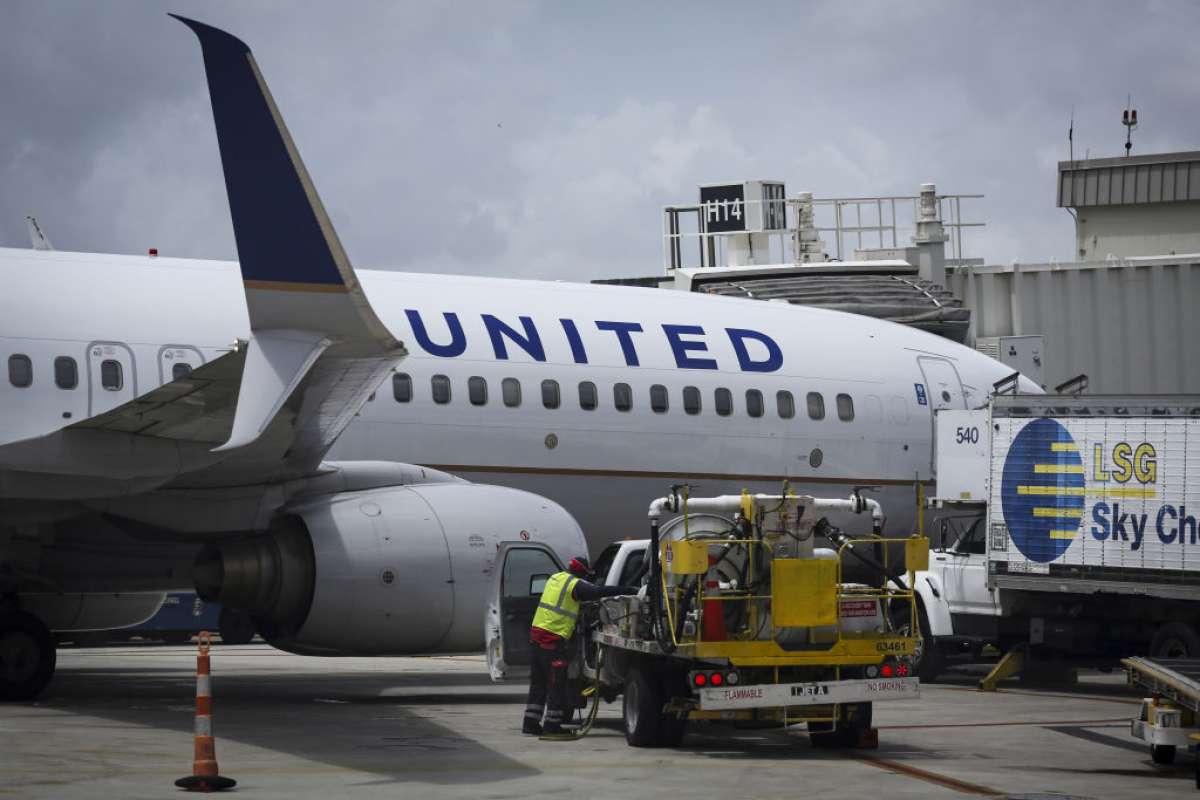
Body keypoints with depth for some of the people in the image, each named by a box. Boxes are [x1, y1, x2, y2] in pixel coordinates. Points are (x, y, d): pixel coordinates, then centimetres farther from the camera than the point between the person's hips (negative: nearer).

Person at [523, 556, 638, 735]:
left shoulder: (555, 578, 16)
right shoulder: (576, 584, -9)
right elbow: (601, 592, -17)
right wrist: (631, 590, -15)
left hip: (536, 633, 8)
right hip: (554, 639, -8)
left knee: (538, 683, 14)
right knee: (557, 685, 0)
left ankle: (531, 724, 14)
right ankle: (552, 725, 1)